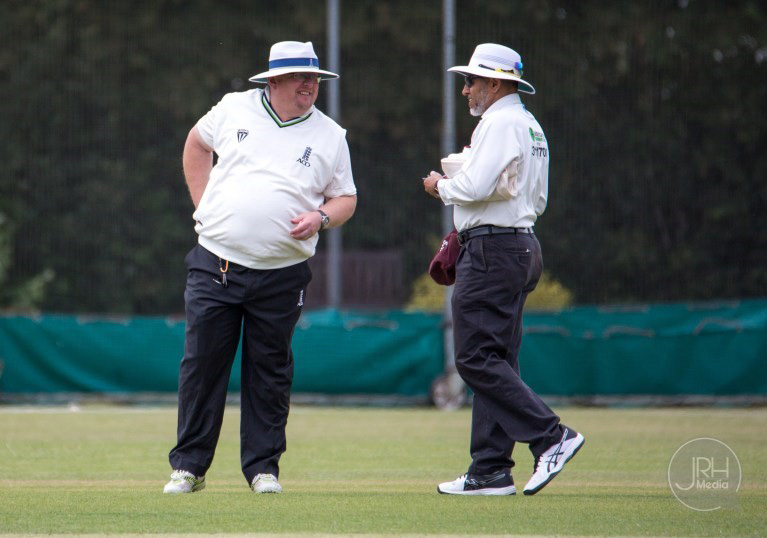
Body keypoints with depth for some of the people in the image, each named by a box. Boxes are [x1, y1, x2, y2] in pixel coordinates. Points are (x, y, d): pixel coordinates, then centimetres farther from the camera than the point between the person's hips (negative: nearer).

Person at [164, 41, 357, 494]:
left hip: (280, 276, 0)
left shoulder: (330, 136, 5)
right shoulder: (234, 108, 5)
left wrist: (321, 217, -11)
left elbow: (346, 199, 11)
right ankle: (189, 466, 7)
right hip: (215, 267, 0)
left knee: (270, 374, 4)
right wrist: (204, 205, 11)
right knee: (202, 367, 0)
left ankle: (263, 466, 14)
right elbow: (196, 144, 21)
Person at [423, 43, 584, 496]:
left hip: (492, 250, -10)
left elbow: (476, 187, -22)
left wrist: (441, 186, -2)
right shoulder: (531, 127, 20)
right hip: (522, 247, 10)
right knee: (495, 360, 8)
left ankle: (551, 435, -17)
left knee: (476, 358, -11)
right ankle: (491, 472, 5)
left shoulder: (501, 123, -11)